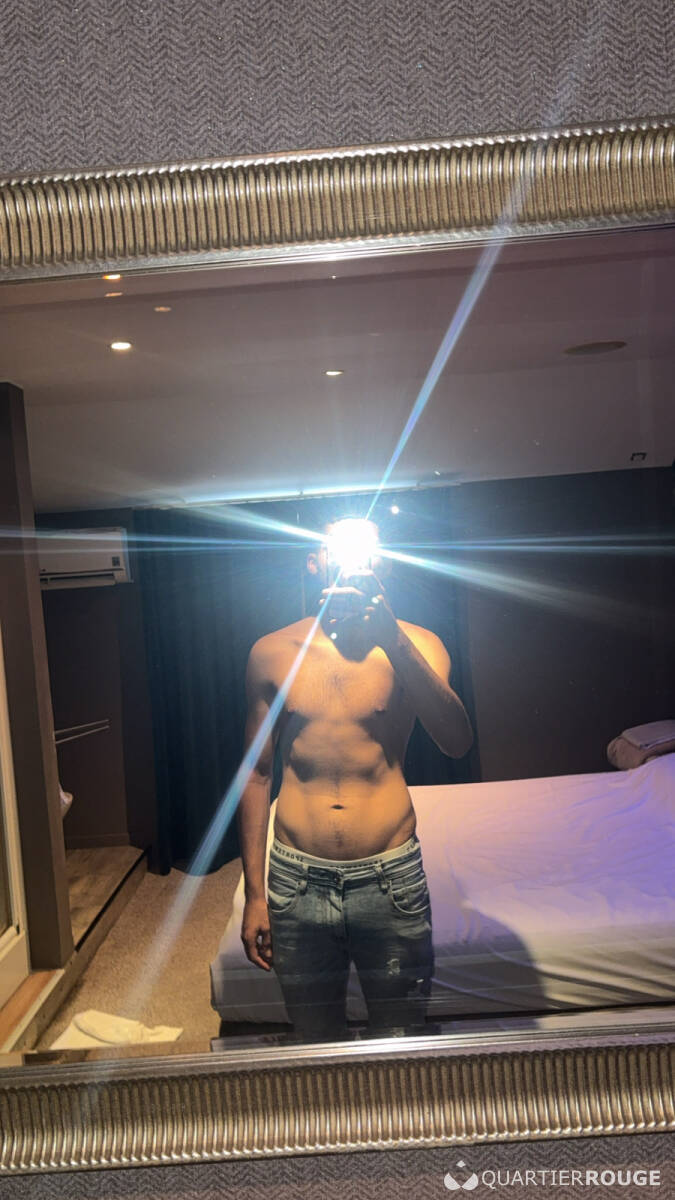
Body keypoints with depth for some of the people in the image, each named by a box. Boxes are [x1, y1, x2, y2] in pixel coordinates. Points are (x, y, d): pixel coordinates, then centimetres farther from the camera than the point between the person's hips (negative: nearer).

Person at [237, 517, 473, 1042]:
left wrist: (393, 640, -29)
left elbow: (457, 742, -20)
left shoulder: (415, 644, -3)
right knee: (316, 1045, 19)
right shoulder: (273, 652, 0)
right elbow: (257, 774, 5)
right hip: (297, 881, 1)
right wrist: (255, 893, 5)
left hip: (392, 880, -1)